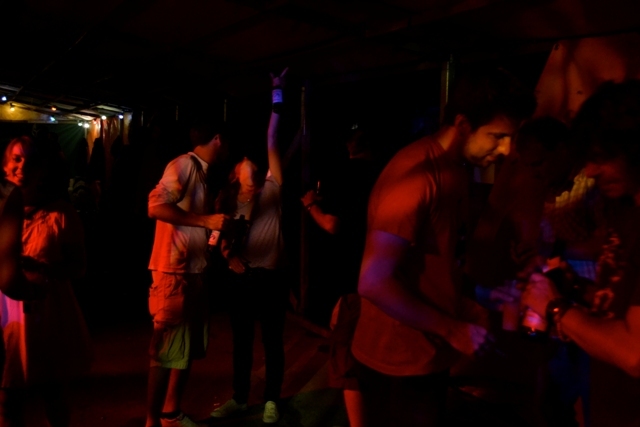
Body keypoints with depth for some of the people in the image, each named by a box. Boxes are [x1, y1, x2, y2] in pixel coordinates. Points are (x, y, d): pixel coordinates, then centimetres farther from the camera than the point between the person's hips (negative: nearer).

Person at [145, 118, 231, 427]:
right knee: (167, 349, -3)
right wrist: (206, 221, -22)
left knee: (189, 345, 15)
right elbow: (156, 206, -23)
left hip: (193, 270, 10)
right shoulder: (184, 164, -11)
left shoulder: (201, 172, 16)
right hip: (173, 271, -10)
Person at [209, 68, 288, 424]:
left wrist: (277, 97, -4)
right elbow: (220, 233, 8)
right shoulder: (228, 198, 8)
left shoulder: (272, 189, 0)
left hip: (270, 276, -3)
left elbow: (272, 143, -3)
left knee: (273, 341, 6)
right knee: (241, 340, 14)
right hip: (240, 277, 3)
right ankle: (240, 398, 29)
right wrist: (226, 249, -15)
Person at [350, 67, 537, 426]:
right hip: (399, 362, -9)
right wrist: (453, 330, -19)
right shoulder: (416, 176, -24)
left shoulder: (457, 169, 6)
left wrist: (465, 307, 2)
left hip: (430, 355, 9)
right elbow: (374, 283, -27)